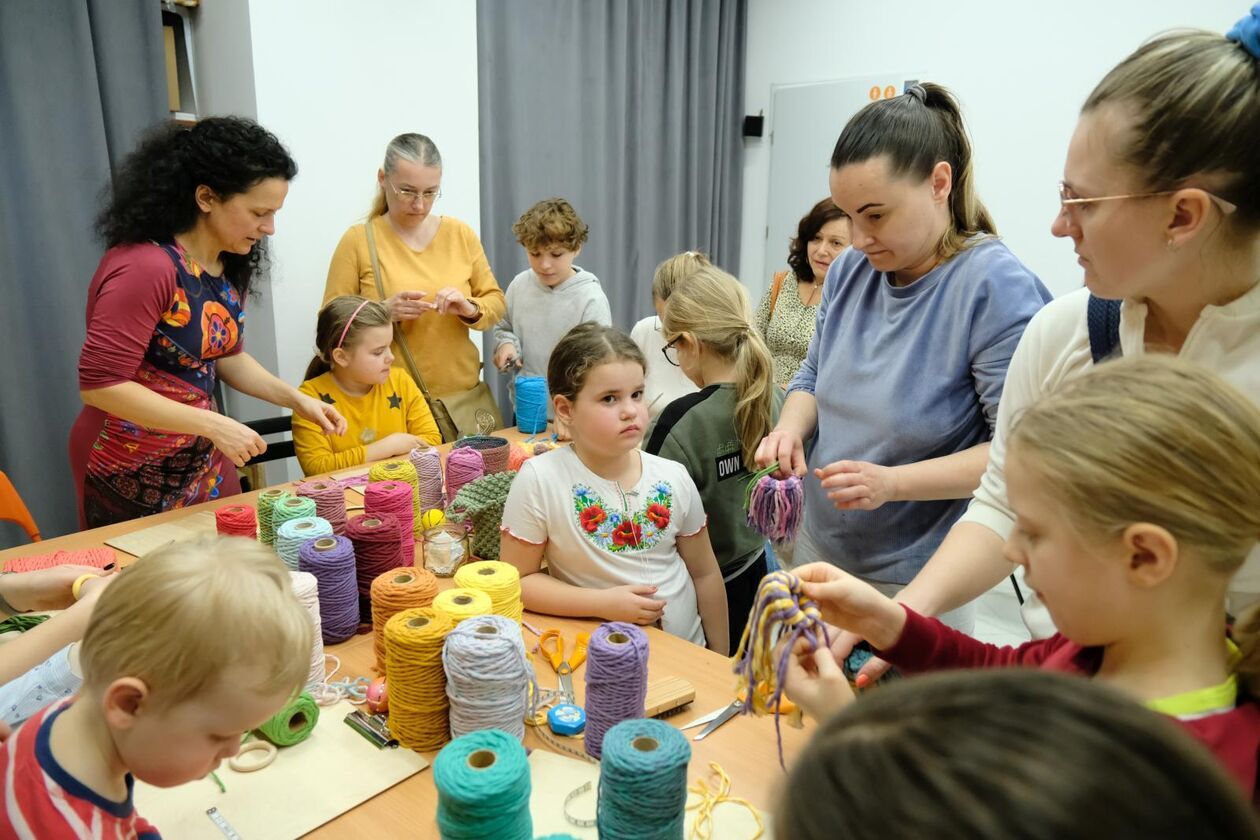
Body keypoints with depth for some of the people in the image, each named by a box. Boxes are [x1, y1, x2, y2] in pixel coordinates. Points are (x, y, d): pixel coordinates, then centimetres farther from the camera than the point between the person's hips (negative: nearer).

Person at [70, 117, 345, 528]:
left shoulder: (230, 264, 1)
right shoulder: (145, 266, -24)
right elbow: (101, 384, -24)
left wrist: (297, 399, -1)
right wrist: (214, 425, -26)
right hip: (129, 474, -7)